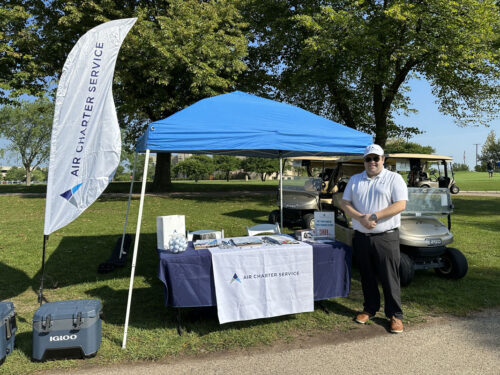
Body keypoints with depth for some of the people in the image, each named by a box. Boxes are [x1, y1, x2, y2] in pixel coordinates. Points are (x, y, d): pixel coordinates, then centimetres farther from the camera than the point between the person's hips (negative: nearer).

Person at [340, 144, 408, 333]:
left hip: (386, 237, -4)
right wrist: (361, 218, -11)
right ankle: (370, 309, 28)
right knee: (367, 277, 14)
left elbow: (400, 205, -10)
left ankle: (395, 315, 13)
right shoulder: (355, 180, 12)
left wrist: (375, 216, -17)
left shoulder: (394, 179, 0)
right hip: (361, 237, 4)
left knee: (389, 278, 0)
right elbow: (345, 204, 6)